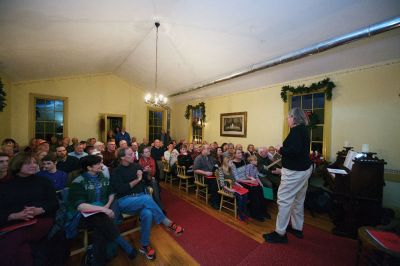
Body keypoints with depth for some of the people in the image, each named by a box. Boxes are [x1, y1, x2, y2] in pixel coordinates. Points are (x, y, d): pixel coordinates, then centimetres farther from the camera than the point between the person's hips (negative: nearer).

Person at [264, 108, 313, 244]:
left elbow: (295, 150, -29)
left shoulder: (296, 130, -16)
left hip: (295, 171, -10)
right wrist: (283, 149, 6)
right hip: (304, 169, 10)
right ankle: (297, 228, 34)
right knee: (298, 200, 19)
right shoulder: (304, 130, 13)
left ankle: (280, 233, 7)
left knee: (284, 199, -3)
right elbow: (300, 149, 14)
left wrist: (281, 149, -13)